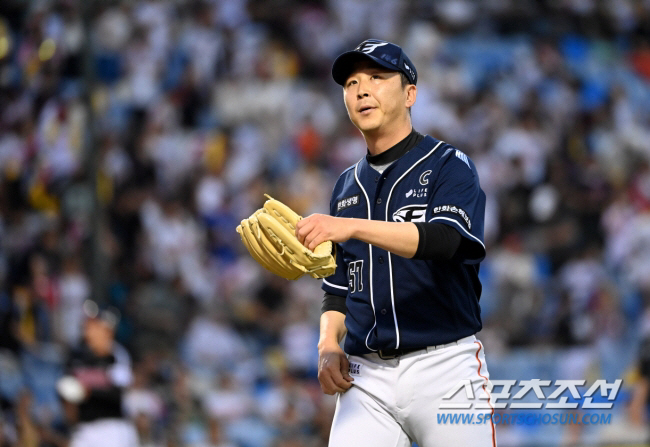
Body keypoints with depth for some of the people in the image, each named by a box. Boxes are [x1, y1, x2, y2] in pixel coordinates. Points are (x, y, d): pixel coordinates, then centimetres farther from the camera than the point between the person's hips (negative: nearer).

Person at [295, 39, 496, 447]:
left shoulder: (450, 166, 0)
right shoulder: (348, 187, 18)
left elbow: (443, 240, -21)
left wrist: (354, 227, -33)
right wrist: (329, 345, 4)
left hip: (443, 367, -4)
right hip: (366, 374, 5)